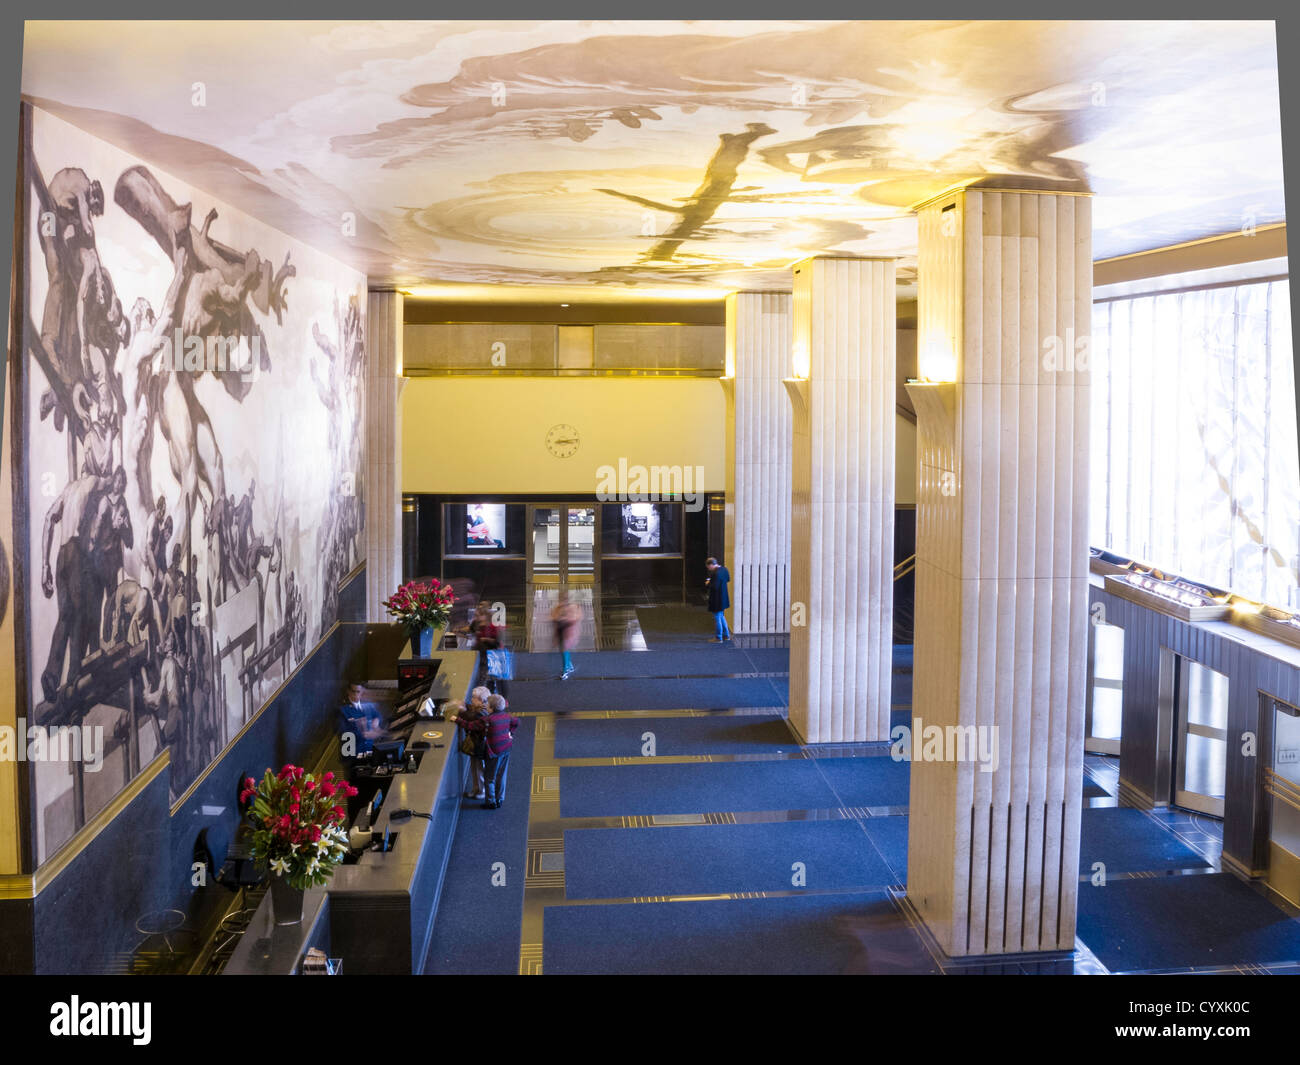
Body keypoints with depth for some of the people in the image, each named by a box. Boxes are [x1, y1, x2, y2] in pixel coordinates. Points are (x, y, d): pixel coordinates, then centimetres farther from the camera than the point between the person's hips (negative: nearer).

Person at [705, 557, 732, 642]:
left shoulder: (716, 573, -26)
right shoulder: (724, 569, 3)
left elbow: (714, 587, -30)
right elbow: (728, 579, 18)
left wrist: (708, 584, -11)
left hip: (717, 600, -9)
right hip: (723, 598, 9)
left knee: (717, 618, 4)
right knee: (721, 616, 23)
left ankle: (719, 638, 15)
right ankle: (726, 635, 32)